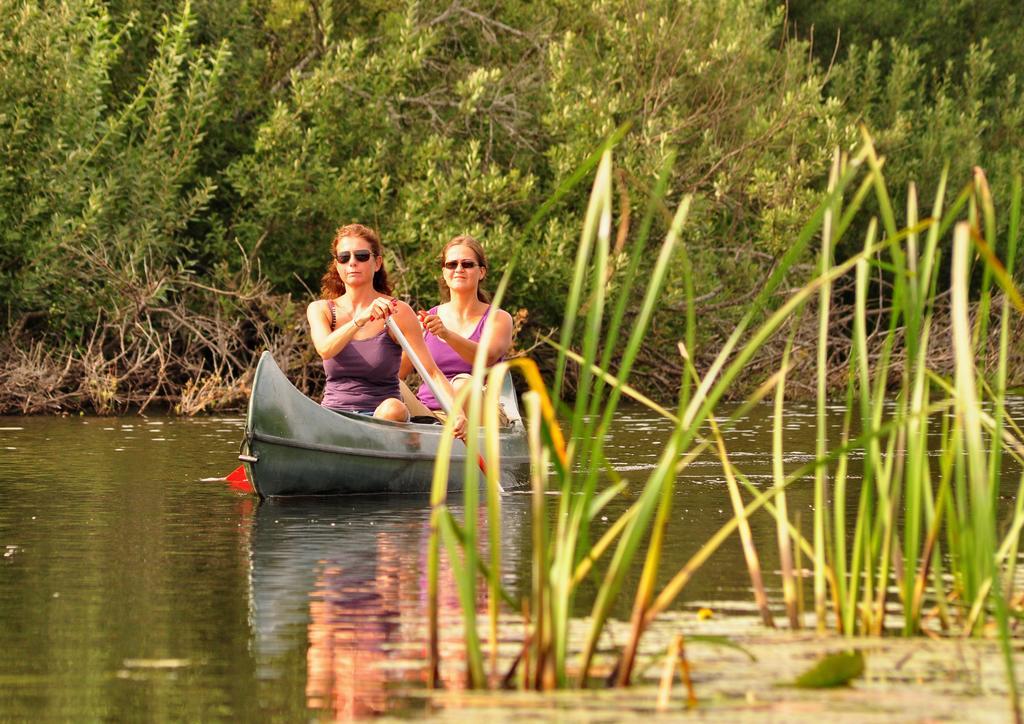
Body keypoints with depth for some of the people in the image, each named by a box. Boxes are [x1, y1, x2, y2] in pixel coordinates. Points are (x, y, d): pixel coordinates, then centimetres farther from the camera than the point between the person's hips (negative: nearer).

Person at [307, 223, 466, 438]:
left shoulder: (398, 313, 1)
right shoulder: (320, 309, 7)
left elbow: (432, 372, -5)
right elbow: (325, 349, -15)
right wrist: (362, 318, -32)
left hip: (381, 417, -1)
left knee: (392, 408, -35)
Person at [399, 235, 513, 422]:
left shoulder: (499, 319, 8)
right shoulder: (425, 320, 16)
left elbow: (488, 357, -16)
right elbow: (393, 372, 9)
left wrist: (446, 334, -32)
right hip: (427, 413, 2)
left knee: (463, 382, -34)